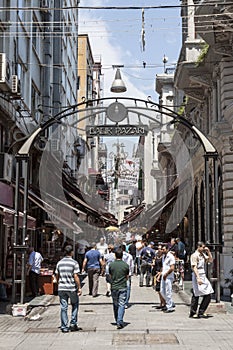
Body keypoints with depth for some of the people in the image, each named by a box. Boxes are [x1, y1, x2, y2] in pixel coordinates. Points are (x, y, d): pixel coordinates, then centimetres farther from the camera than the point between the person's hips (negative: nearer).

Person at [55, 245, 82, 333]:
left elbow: (57, 276, 9)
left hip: (61, 288, 3)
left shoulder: (59, 263, 5)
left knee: (63, 307, 6)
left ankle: (64, 327, 7)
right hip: (72, 288, -3)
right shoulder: (74, 263, -9)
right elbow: (76, 277, -12)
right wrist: (79, 288, -6)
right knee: (75, 306, 16)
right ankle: (73, 324, 11)